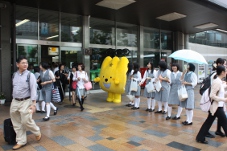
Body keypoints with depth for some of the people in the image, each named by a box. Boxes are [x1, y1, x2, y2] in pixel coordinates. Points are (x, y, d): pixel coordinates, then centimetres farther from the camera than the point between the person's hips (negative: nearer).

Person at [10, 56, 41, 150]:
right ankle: (21, 141, 26)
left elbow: (33, 89, -13)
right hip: (15, 102, 6)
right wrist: (14, 100, 16)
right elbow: (13, 88, 15)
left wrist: (33, 103, -18)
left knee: (26, 121, -6)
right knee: (17, 124, 11)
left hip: (25, 102, -6)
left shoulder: (30, 75, -10)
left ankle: (37, 132, 24)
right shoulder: (14, 75, 7)